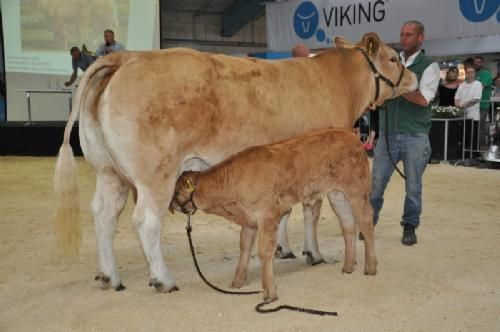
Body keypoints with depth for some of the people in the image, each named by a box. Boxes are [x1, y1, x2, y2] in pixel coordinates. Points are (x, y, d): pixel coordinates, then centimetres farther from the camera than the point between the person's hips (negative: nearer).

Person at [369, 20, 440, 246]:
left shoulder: (429, 66, 0)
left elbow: (424, 99, -13)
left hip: (415, 136, -3)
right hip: (387, 134, 3)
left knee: (413, 186, 7)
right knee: (376, 183, 3)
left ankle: (409, 227, 21)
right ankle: (369, 223, 17)